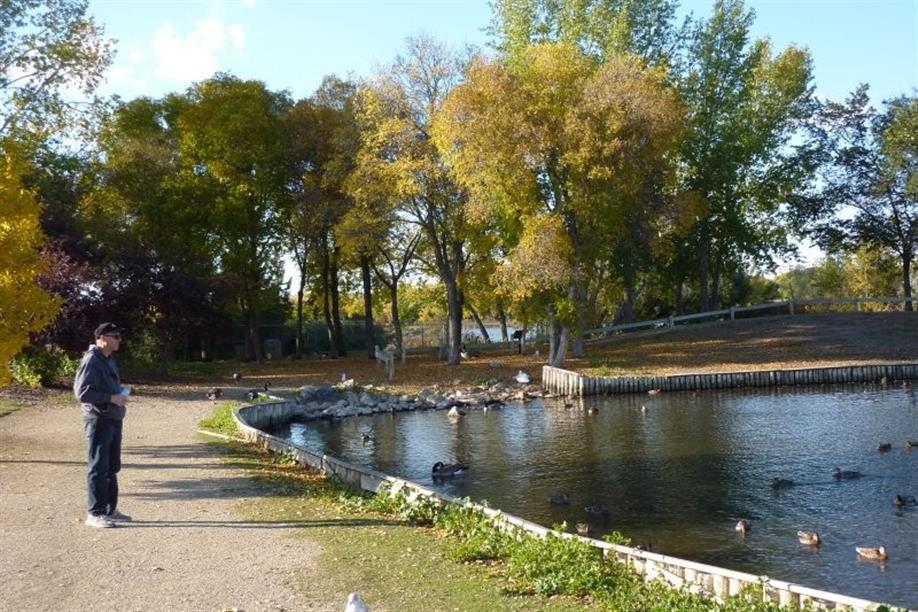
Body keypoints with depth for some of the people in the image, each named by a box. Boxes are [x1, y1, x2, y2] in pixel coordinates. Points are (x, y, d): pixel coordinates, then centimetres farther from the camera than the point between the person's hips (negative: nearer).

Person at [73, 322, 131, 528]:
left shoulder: (109, 360, 16)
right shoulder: (92, 360, -14)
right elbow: (82, 392, -21)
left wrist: (121, 393, 9)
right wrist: (111, 398, -21)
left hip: (114, 420, 10)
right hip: (99, 420, -10)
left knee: (112, 467, 16)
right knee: (99, 468, -5)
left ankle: (110, 509, 26)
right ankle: (95, 513, 2)